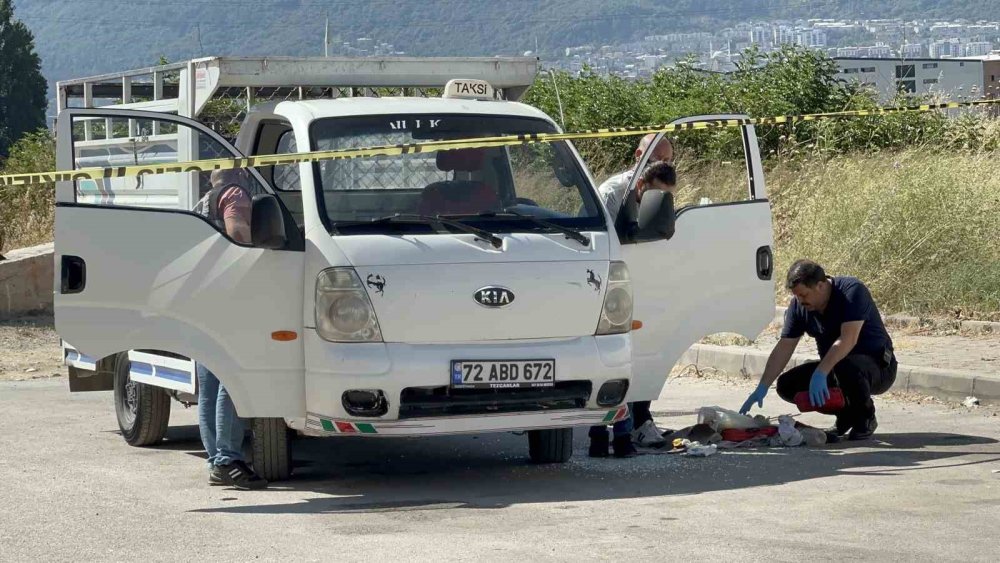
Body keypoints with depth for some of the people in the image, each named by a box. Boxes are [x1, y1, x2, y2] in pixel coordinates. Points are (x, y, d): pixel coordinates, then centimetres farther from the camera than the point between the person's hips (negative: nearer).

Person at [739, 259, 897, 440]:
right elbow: (784, 348, -4)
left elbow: (848, 339, -34)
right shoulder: (798, 305, -5)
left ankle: (866, 418, -10)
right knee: (787, 385, -10)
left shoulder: (851, 291, -24)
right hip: (834, 366, 7)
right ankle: (846, 415, 7)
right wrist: (762, 388, -13)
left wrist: (820, 374, -43)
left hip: (877, 365, -7)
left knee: (847, 367, -40)